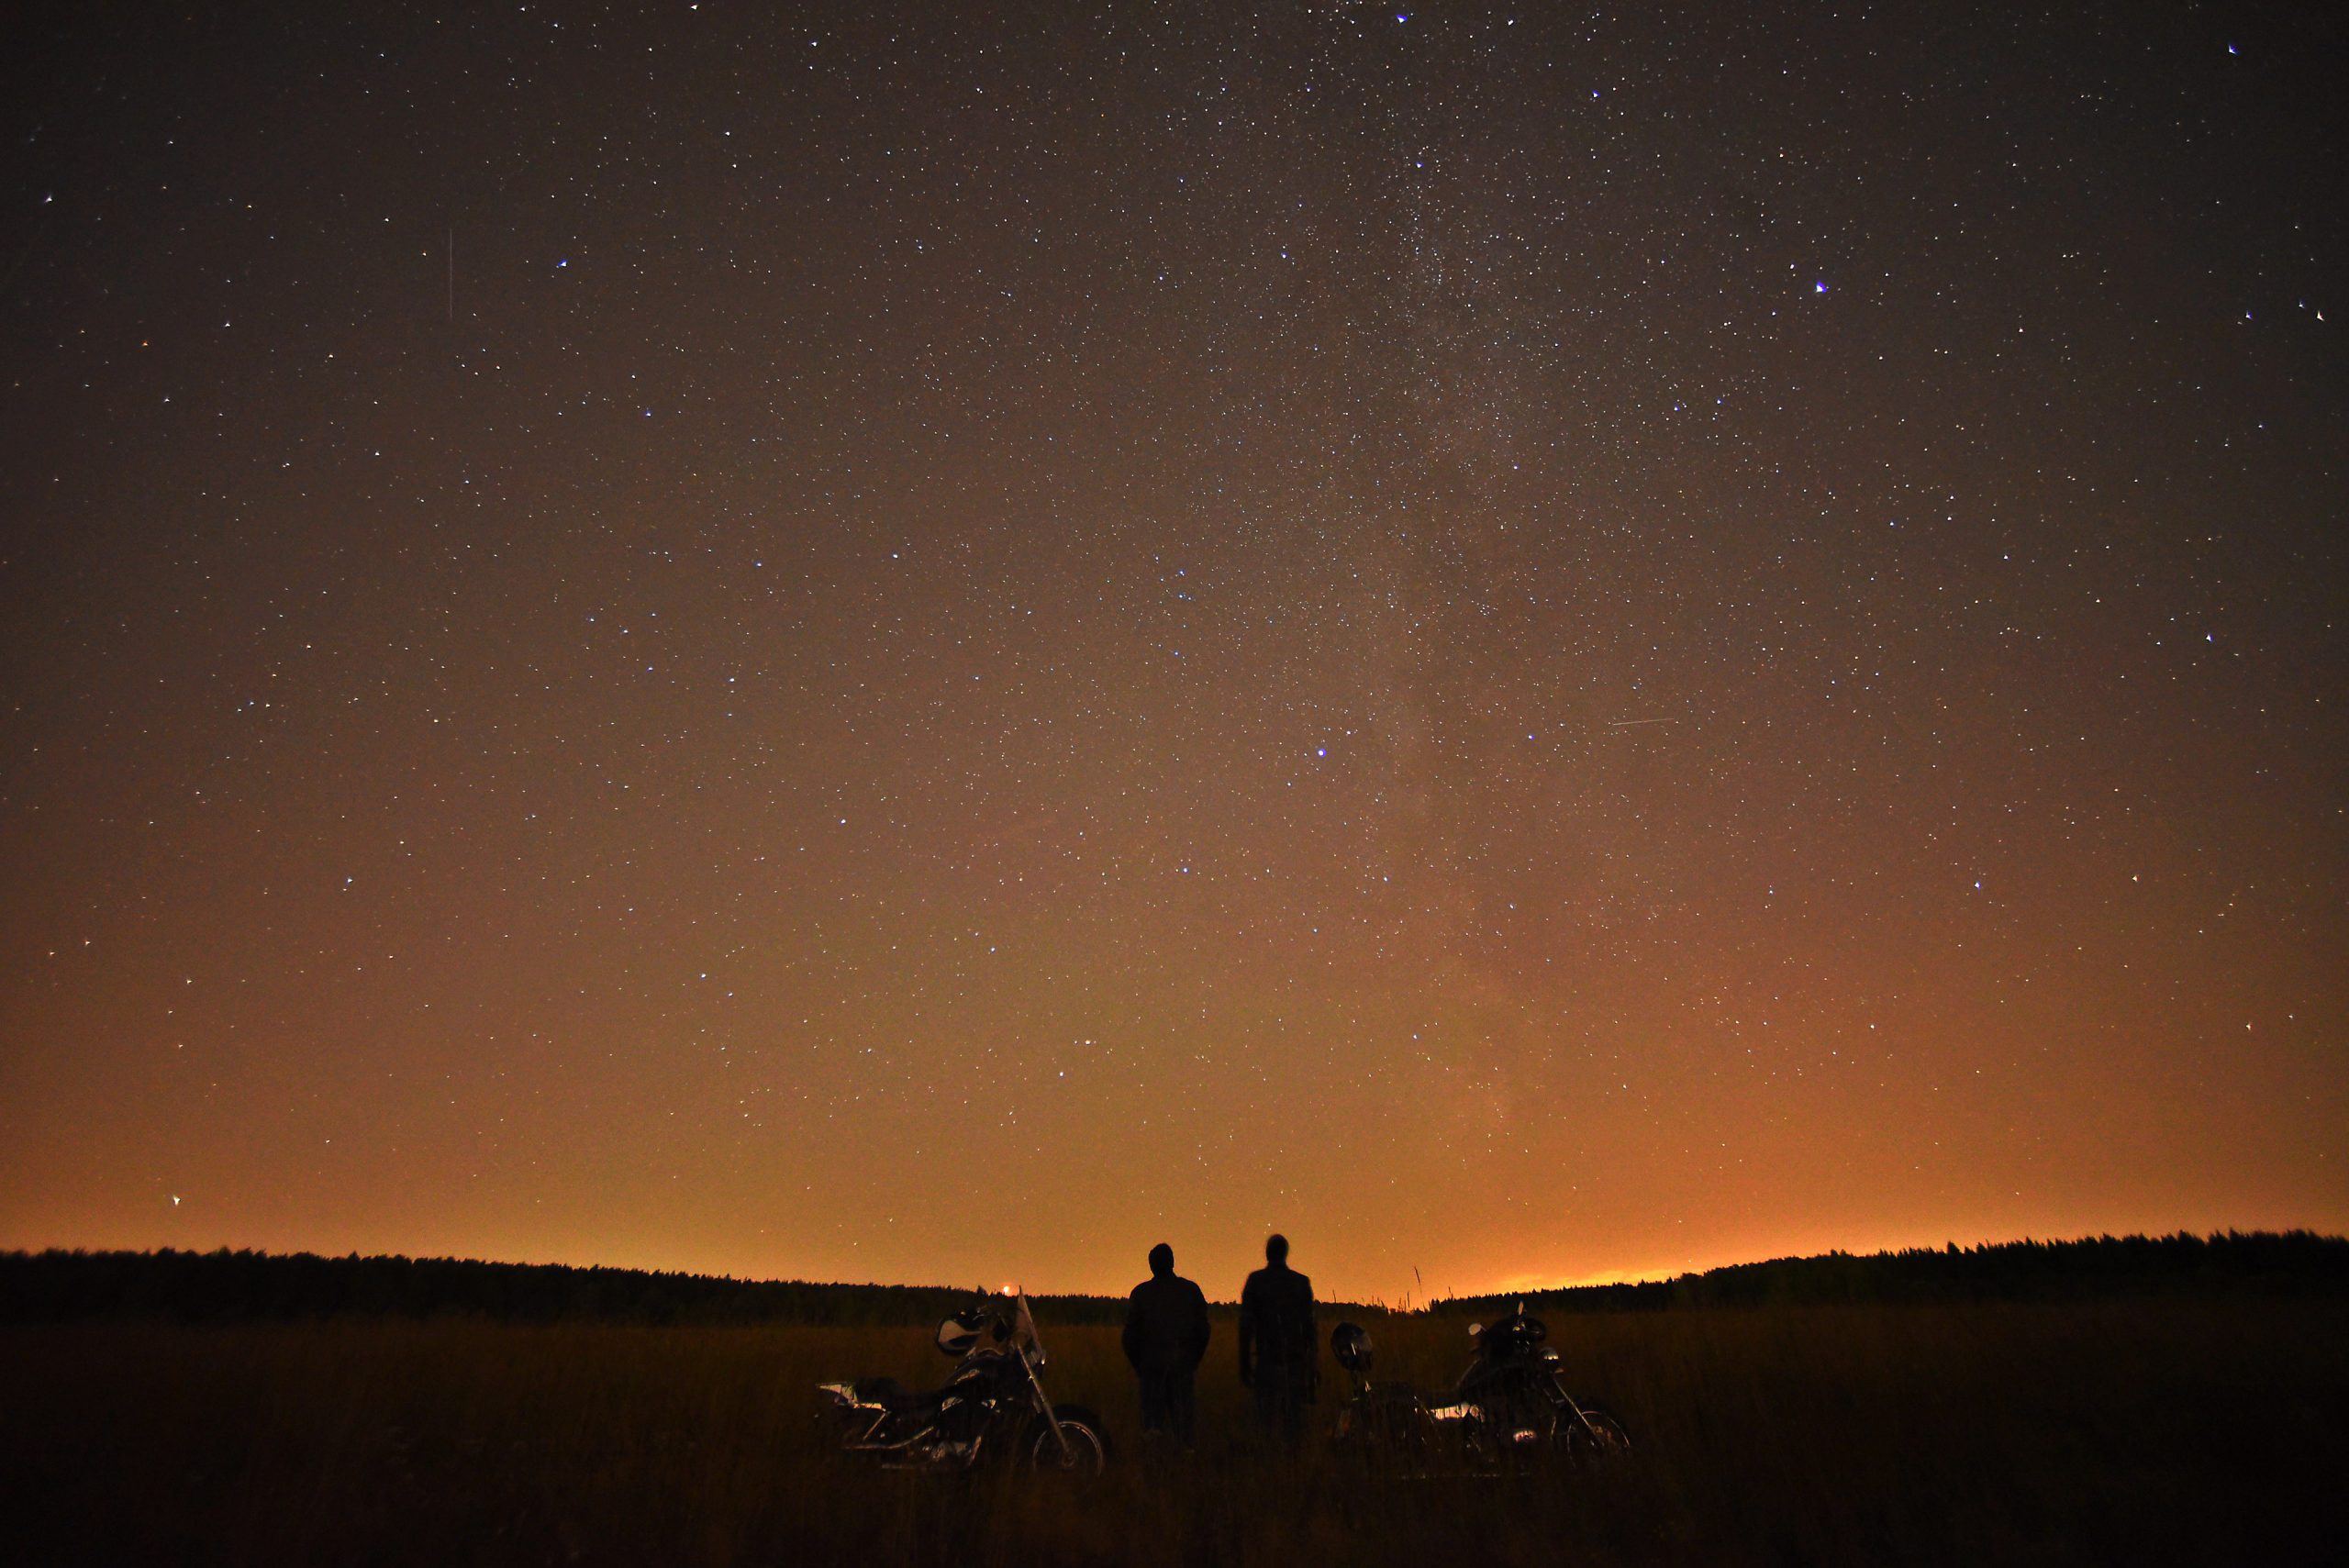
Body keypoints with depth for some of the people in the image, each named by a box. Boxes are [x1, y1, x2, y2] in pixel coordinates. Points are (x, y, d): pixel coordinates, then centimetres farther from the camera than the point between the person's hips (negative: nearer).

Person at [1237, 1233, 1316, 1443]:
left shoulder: (1255, 1281, 0)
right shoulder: (1301, 1282, 4)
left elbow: (1246, 1323, -3)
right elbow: (1310, 1324, 4)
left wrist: (1244, 1362, 2)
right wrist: (1314, 1363, 8)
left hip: (1267, 1357, -2)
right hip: (1296, 1357, 2)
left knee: (1268, 1414, 3)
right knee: (1295, 1414, 10)